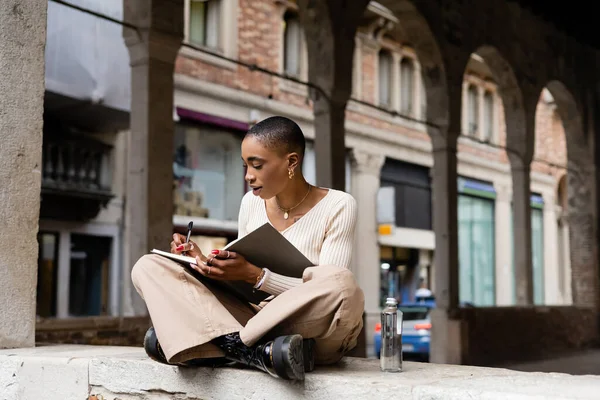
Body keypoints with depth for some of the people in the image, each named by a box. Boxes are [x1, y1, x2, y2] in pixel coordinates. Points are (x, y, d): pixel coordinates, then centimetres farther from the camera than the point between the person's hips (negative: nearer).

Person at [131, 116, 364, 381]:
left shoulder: (338, 206, -6)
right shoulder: (252, 202, 8)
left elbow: (330, 287, -15)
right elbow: (238, 279, 13)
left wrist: (255, 275, -26)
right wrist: (205, 262, -7)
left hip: (311, 330, -4)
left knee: (342, 284, -39)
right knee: (148, 267, -9)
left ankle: (225, 343, -25)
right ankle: (259, 352, -29)